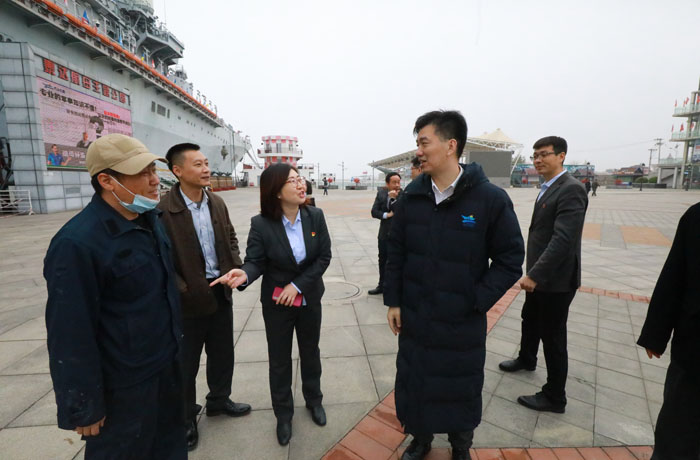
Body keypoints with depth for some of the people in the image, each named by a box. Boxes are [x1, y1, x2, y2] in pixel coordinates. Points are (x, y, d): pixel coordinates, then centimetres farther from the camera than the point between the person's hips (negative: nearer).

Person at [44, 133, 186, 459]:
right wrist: (84, 407, -14)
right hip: (122, 386, -6)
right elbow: (72, 336, -22)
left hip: (166, 363, 7)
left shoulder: (151, 217, -1)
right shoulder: (77, 243, -26)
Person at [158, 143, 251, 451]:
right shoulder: (164, 210, -18)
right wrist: (182, 290, -20)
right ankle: (185, 418, 38)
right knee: (186, 363, 14)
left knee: (223, 352, 21)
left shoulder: (217, 202, 2)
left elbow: (231, 237, 11)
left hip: (221, 291, 6)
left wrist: (237, 268, -2)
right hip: (189, 299, -6)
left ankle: (219, 400, 45)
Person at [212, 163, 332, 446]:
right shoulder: (261, 224, -17)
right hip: (276, 303, -2)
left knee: (310, 352, 21)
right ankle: (283, 414, 40)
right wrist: (244, 274, -39)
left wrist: (297, 284, -17)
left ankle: (313, 400, 48)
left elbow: (324, 257, -10)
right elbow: (255, 261, -15)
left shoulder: (315, 216, -12)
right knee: (279, 360, 15)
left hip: (310, 298, 2)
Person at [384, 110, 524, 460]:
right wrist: (393, 301, 1)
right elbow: (396, 252, 2)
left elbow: (510, 259, -7)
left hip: (463, 322, -2)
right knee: (413, 382, 19)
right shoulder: (411, 197, -3)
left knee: (461, 388, 18)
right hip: (414, 317, 3)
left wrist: (476, 302, -13)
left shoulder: (491, 198, -13)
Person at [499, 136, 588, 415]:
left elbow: (563, 239, -28)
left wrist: (534, 274, -29)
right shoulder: (547, 189, 10)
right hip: (540, 275, 9)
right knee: (530, 320, 26)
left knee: (552, 336, 3)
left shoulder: (571, 190, -20)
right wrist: (534, 271, 16)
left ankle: (555, 397, 21)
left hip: (556, 279, -9)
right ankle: (526, 359, 51)